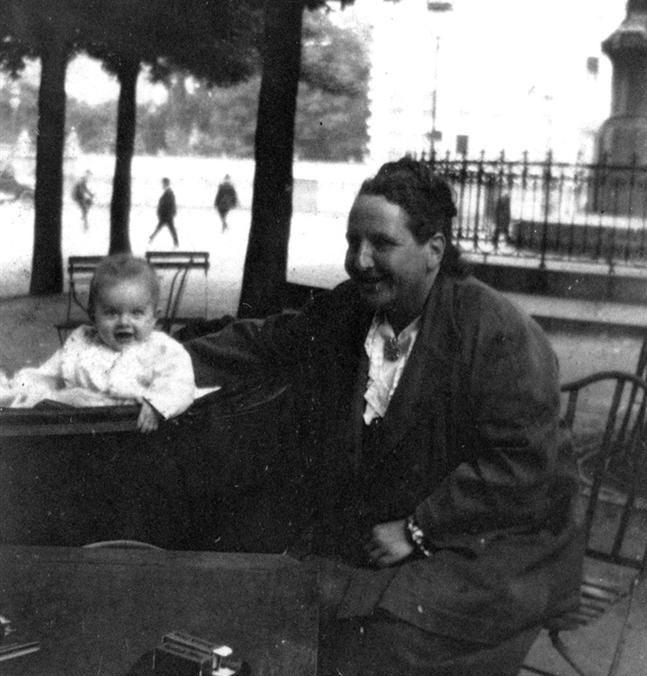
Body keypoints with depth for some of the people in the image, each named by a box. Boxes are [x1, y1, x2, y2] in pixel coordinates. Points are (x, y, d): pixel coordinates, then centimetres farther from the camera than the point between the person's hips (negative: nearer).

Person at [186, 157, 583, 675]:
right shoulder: (341, 312, 4)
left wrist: (418, 530, -18)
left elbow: (522, 463, -20)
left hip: (487, 546, -5)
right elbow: (263, 341, 21)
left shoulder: (500, 333, -17)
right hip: (367, 536, 6)